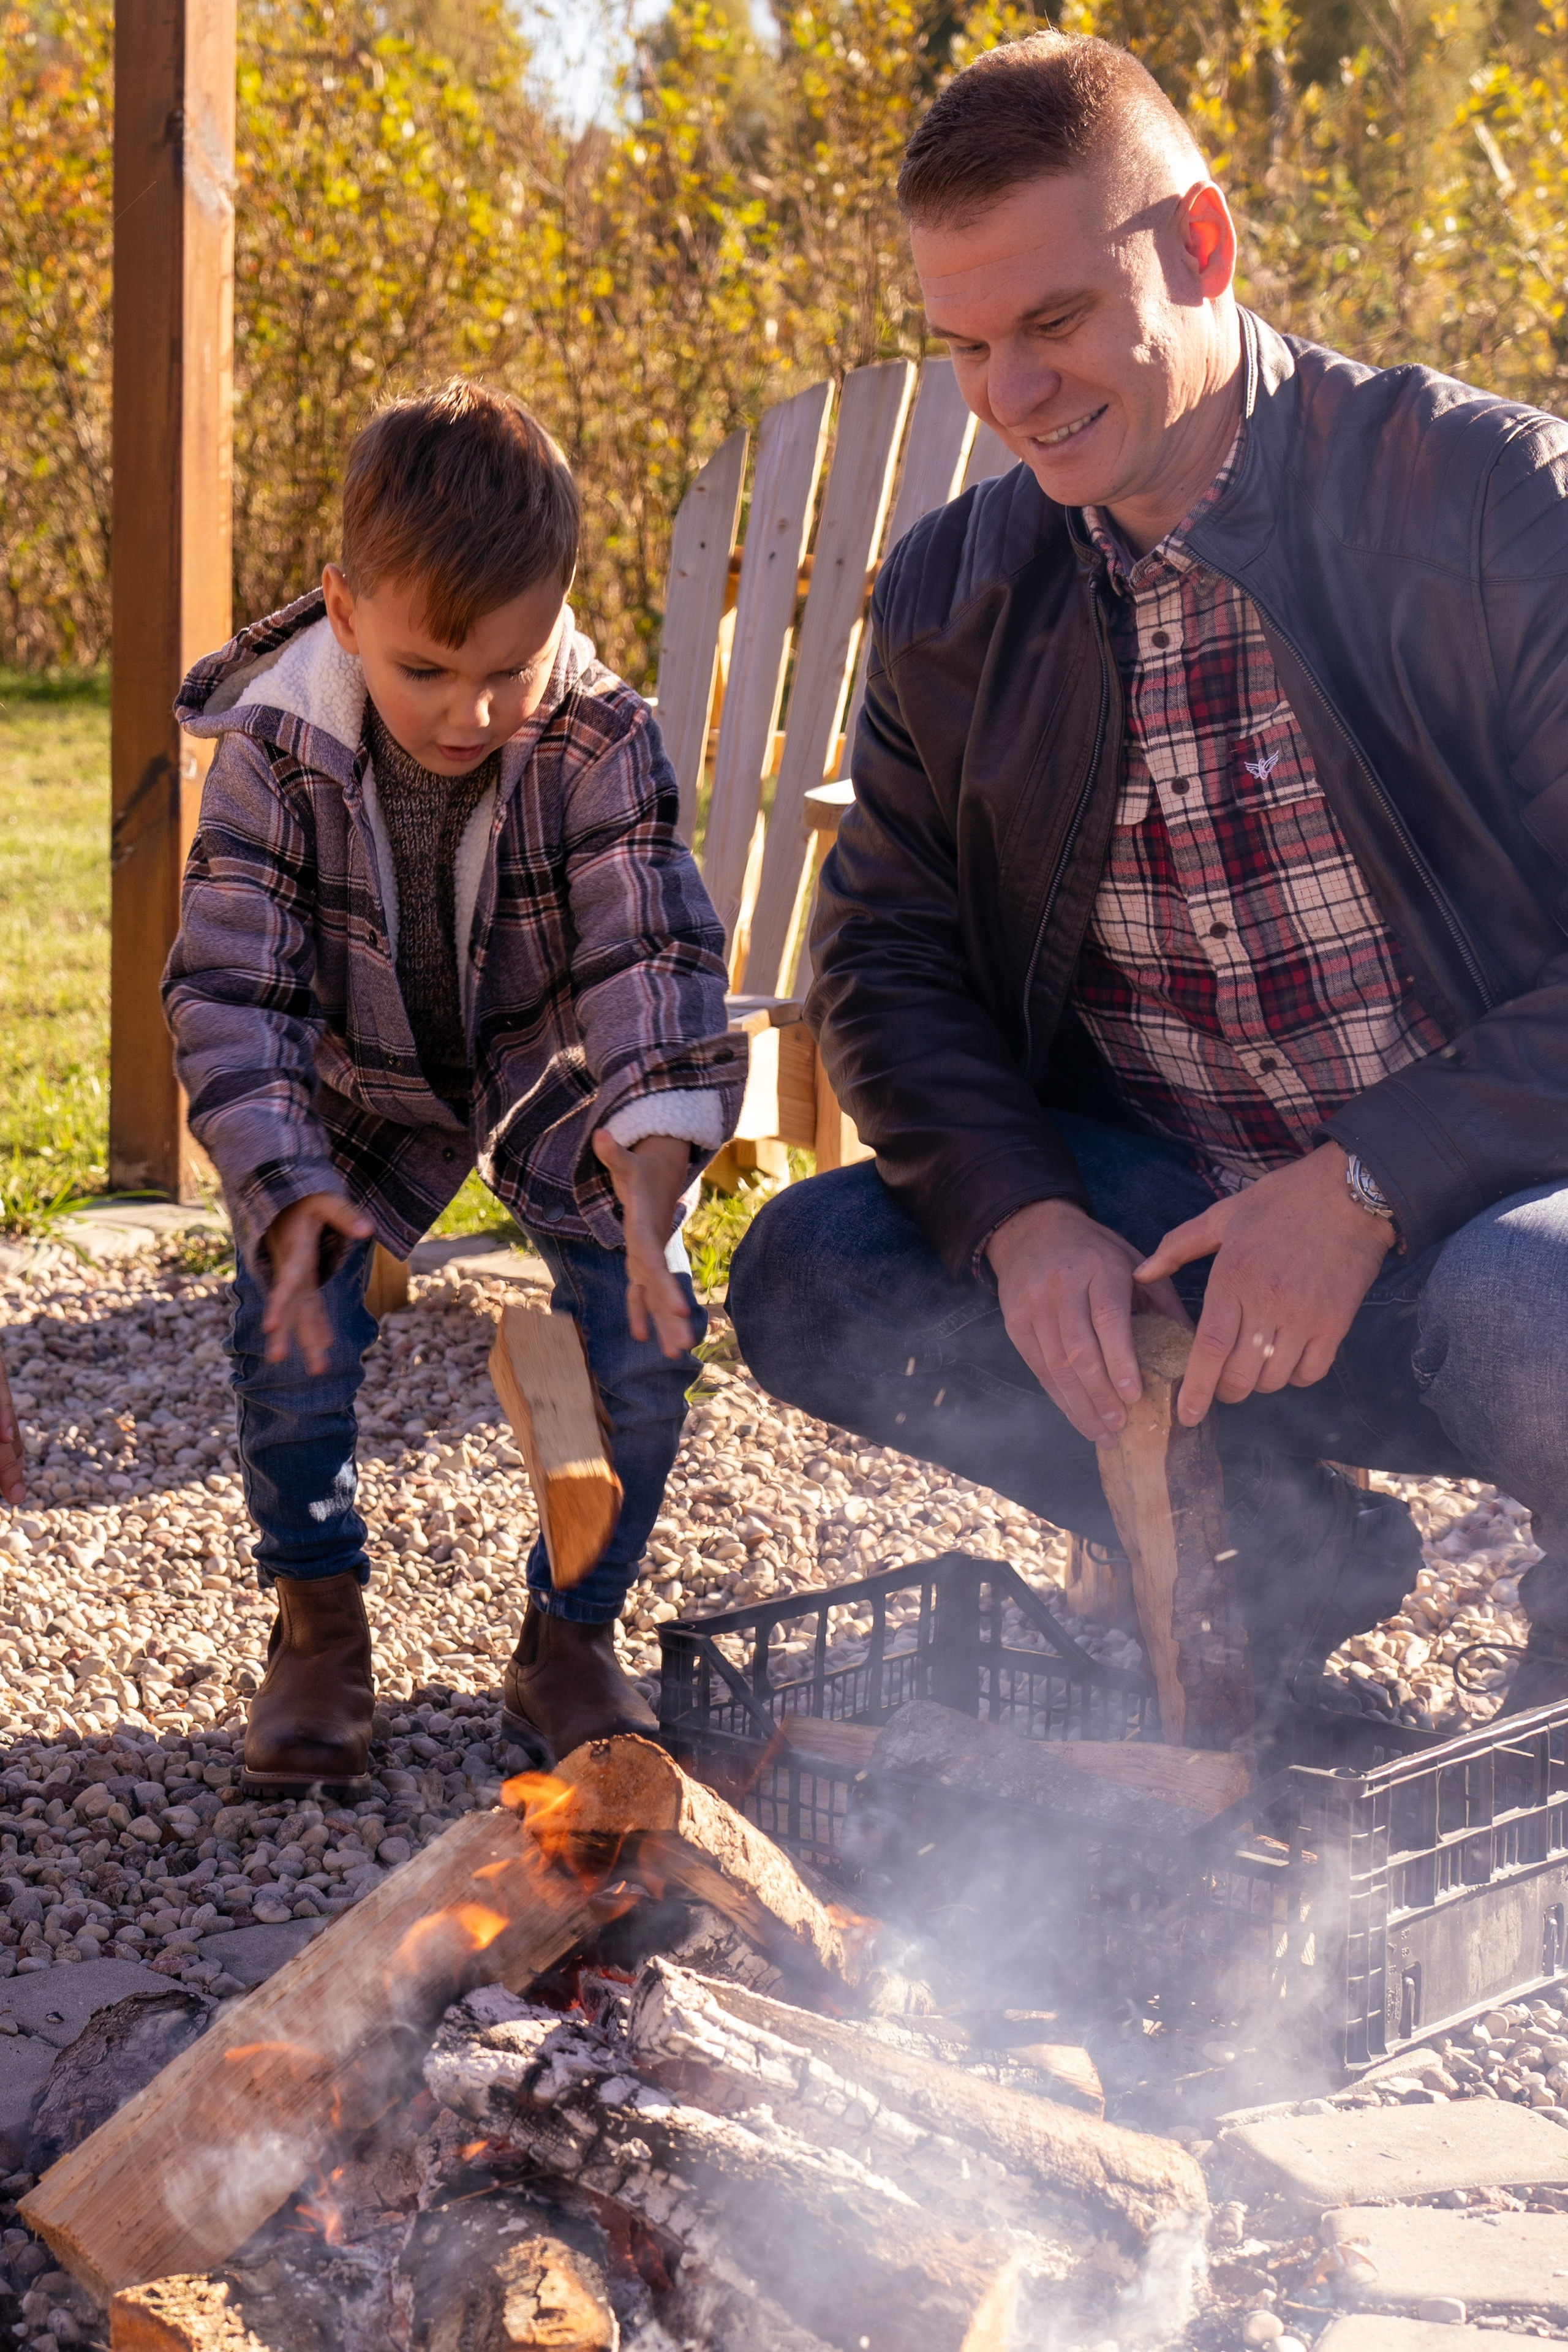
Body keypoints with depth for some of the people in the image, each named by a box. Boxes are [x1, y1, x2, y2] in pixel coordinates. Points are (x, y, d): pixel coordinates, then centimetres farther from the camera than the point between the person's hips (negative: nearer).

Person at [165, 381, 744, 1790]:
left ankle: (570, 1638, 5)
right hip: (362, 1091, 0)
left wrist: (652, 1159, -51)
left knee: (644, 1330, -16)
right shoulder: (275, 755, -26)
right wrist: (286, 1192, -43)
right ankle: (320, 1628, 6)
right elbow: (232, 990, -26)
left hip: (559, 1081, 0)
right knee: (292, 1322, -19)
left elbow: (652, 957, -33)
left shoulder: (604, 747, -26)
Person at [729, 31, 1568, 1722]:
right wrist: (1022, 1216, -14)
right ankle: (1286, 1546, -2)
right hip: (1150, 1226, 5)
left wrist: (1370, 1184, -25)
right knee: (808, 1277, -15)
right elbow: (886, 959, 5)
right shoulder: (950, 597, 4)